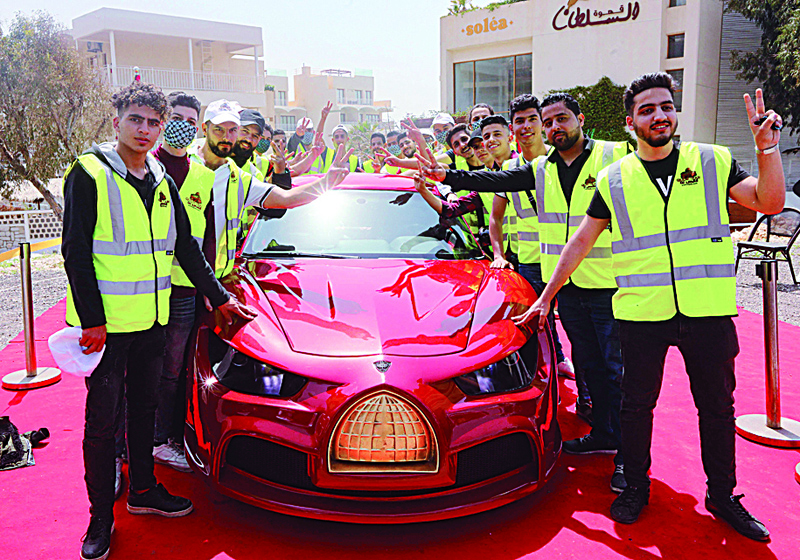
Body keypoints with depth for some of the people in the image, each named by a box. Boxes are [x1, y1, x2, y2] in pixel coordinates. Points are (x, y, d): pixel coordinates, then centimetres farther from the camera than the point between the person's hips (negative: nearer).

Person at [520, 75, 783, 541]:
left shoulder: (714, 162, 4)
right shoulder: (614, 180, 3)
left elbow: (770, 202, 0)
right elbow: (580, 244, 8)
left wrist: (767, 148, -15)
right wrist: (546, 297, 9)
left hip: (708, 310, 1)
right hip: (642, 312, 0)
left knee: (717, 408, 12)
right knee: (637, 405, 10)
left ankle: (723, 495, 31)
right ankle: (636, 486, 31)